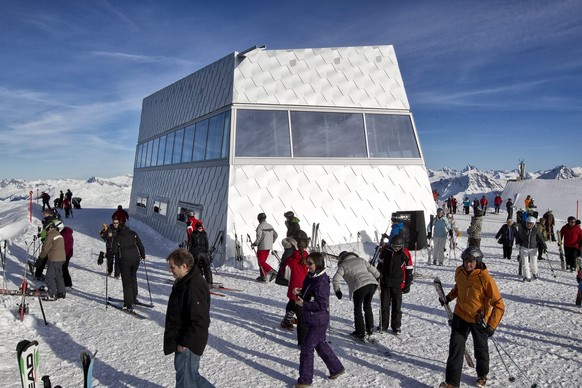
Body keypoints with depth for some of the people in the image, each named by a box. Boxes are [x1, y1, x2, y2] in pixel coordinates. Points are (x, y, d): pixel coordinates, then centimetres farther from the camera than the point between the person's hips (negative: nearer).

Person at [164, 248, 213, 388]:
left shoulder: (195, 287, -27)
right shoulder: (183, 282, 6)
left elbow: (200, 322, -27)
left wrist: (185, 343, -21)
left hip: (189, 344, -10)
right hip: (182, 340, 10)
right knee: (190, 374, 21)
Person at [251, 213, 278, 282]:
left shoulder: (260, 226, -14)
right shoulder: (270, 226, 9)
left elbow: (259, 238, -20)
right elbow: (276, 235, 15)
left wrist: (254, 244, -5)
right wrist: (271, 242, 26)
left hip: (262, 247, -8)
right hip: (269, 247, 8)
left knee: (261, 262, -2)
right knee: (262, 261, 17)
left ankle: (272, 272, -16)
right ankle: (263, 276, 15)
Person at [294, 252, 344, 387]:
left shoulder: (321, 282, -24)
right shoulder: (310, 277, 3)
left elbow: (322, 305, -25)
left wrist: (304, 304, -24)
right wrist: (299, 293, -5)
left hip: (318, 321, -9)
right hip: (311, 319, 9)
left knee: (307, 348, 0)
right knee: (320, 344, 22)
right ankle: (336, 368, 39)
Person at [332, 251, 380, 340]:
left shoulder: (343, 265, 11)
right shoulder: (361, 260, 24)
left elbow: (336, 279, 0)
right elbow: (372, 269, 22)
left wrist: (337, 291, 11)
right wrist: (378, 278, 35)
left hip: (360, 286, -5)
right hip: (372, 283, 5)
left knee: (358, 309, 11)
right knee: (367, 306, 24)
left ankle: (360, 333, 13)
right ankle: (370, 329, 32)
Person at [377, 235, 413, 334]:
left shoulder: (406, 254, -9)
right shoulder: (386, 250, -2)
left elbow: (409, 270, -2)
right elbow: (380, 264, 11)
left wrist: (407, 285, -1)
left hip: (398, 284, -2)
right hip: (385, 282, 2)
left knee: (397, 305, 4)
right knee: (384, 304, 8)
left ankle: (396, 326, 17)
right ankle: (383, 325, 21)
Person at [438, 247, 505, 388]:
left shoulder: (485, 278, -25)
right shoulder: (459, 271, -9)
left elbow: (499, 305, -20)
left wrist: (492, 325, -21)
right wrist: (449, 297, 1)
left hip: (479, 320, -3)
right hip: (460, 315, 3)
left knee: (480, 349, 19)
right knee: (455, 349, 0)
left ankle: (482, 375, 46)